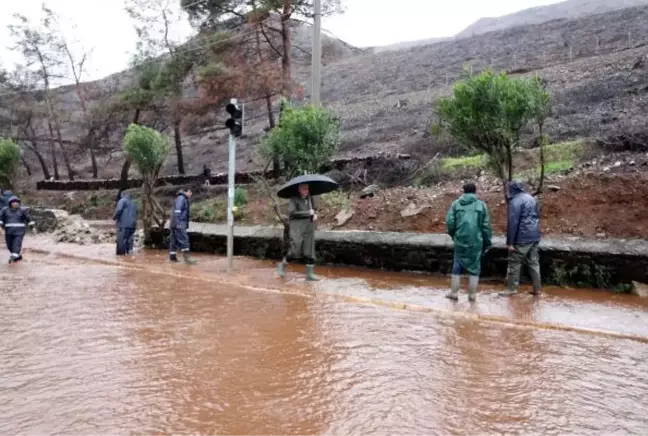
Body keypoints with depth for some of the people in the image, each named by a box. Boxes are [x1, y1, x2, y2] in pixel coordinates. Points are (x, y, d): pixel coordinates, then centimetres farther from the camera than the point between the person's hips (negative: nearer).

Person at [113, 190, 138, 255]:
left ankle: (120, 254, -8)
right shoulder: (133, 204, 25)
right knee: (129, 240, 9)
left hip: (124, 224, -7)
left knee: (121, 241, -6)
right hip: (133, 225, 7)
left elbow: (118, 210, -13)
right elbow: (135, 215, 24)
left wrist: (114, 217, 0)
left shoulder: (122, 200, 1)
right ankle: (129, 253, 6)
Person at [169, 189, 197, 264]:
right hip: (179, 224, -10)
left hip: (176, 224, 10)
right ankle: (186, 257, -10)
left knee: (174, 241, 11)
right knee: (184, 240, -9)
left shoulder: (183, 199, 19)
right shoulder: (181, 198, -12)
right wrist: (178, 224, -23)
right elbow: (177, 211, -19)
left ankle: (172, 257, 16)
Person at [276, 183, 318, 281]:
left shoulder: (310, 198, 10)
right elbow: (292, 212, -21)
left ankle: (310, 274, 3)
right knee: (296, 250, -11)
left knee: (309, 250, -1)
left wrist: (315, 215, 2)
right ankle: (282, 265, 13)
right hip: (297, 227, -5)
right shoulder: (293, 200, -8)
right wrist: (308, 212, -19)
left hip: (309, 227, 5)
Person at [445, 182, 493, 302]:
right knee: (474, 267, 10)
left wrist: (453, 235, 15)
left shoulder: (456, 204, 3)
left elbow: (449, 222, -4)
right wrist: (487, 242, 9)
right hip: (476, 242, -1)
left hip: (460, 241, 1)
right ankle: (472, 294, 14)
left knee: (457, 267, 12)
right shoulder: (481, 204, 1)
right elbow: (486, 226, 0)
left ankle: (454, 292, 16)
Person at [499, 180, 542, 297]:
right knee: (534, 262, 12)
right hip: (535, 236, 8)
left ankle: (512, 288, 8)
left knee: (514, 263, 2)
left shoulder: (515, 201, -14)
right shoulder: (531, 198, 13)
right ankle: (537, 288, 15)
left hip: (522, 238, -8)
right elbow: (537, 216, 20)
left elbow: (512, 223, -17)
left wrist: (510, 242, -15)